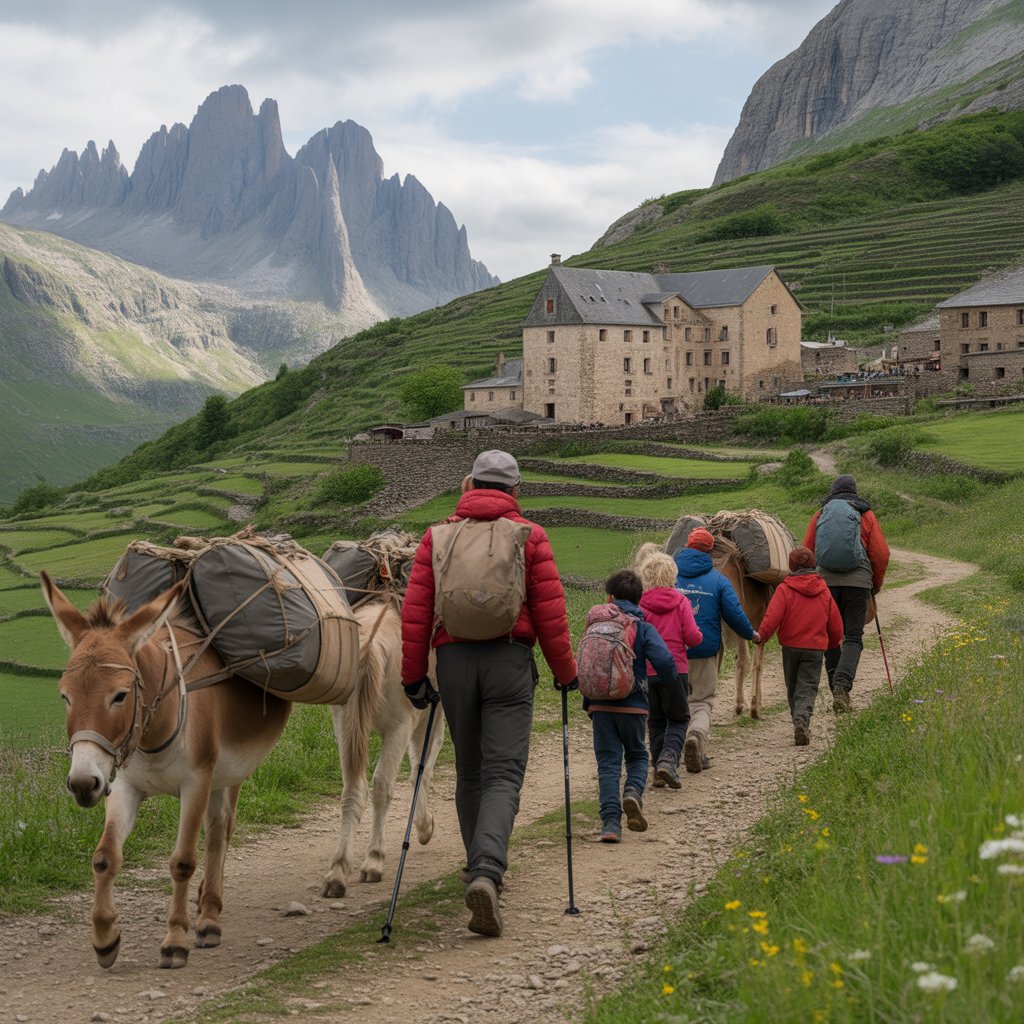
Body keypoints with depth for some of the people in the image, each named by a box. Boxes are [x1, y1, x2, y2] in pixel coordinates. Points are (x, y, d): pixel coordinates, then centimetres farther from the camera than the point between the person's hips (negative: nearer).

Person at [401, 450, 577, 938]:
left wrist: (413, 675, 7)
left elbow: (415, 610, 2)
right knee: (503, 774, -6)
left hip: (454, 658, 2)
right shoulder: (531, 537, 2)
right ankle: (486, 872, -26)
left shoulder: (437, 536, 8)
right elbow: (550, 613, -1)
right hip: (509, 659, -2)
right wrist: (566, 672, 10)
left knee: (469, 772, 17)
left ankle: (481, 868, 27)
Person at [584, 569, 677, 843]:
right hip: (633, 706, -1)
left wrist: (588, 704, 16)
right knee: (637, 756, 19)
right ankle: (633, 791, -12)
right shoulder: (643, 628, -3)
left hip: (601, 706, 1)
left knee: (608, 762, 5)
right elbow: (664, 661, -15)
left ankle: (610, 822, -8)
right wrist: (671, 683, 8)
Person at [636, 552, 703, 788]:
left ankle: (659, 769, 12)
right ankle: (669, 758, -13)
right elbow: (693, 638, -7)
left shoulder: (639, 605, -3)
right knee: (678, 719, 10)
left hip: (646, 671, 1)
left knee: (655, 722, 15)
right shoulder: (681, 602, -2)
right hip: (676, 670, -1)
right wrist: (699, 635, 15)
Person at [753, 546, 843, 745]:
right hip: (815, 647, 1)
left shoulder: (784, 589, -4)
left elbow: (773, 615, -18)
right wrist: (831, 644, 26)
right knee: (807, 689, -3)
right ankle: (802, 720, -26)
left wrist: (761, 635, -15)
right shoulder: (823, 591, 7)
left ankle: (799, 721, 19)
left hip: (791, 646, -1)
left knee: (792, 689, 15)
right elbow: (836, 624, 12)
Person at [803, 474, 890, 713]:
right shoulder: (865, 515, 5)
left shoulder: (819, 516, 9)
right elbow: (881, 554, 2)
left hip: (825, 581, 2)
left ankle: (837, 689, 14)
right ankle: (842, 684, -18)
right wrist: (877, 584, 15)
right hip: (858, 583, -2)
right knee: (853, 637, 2)